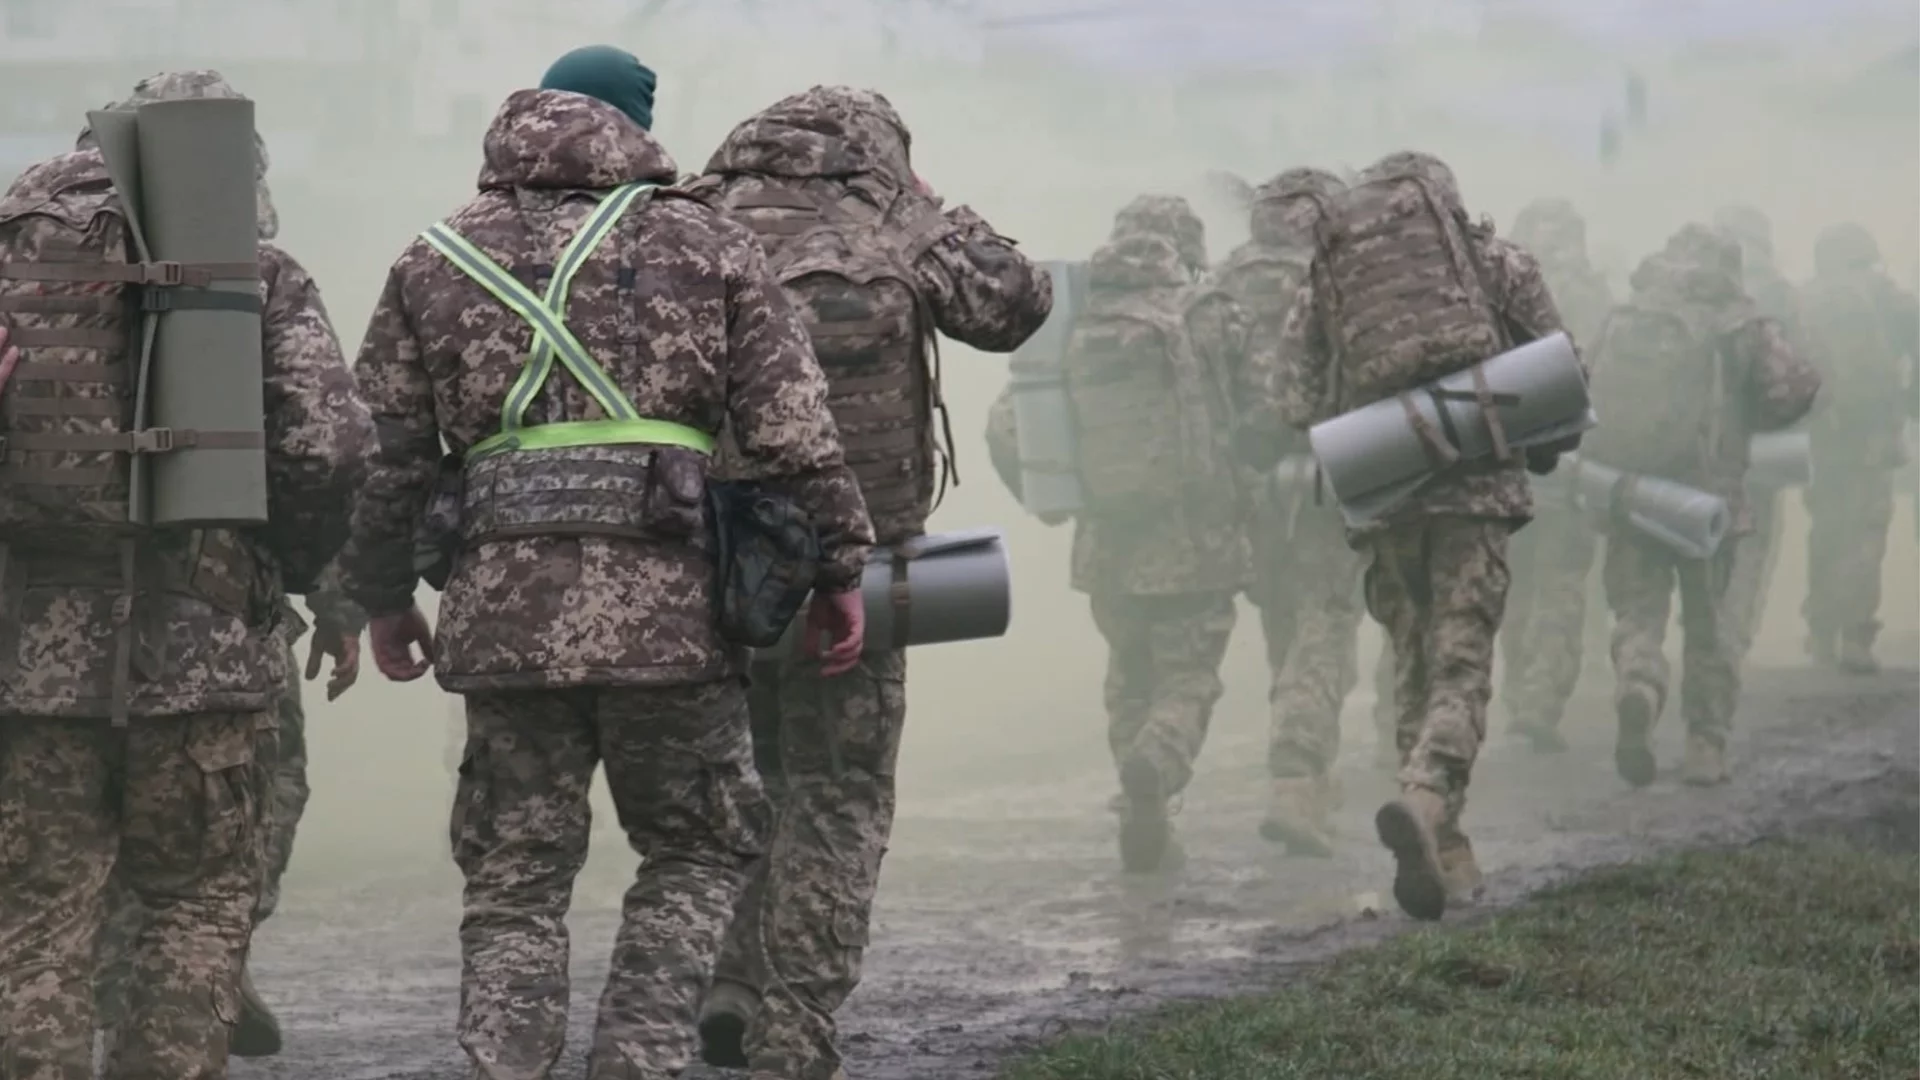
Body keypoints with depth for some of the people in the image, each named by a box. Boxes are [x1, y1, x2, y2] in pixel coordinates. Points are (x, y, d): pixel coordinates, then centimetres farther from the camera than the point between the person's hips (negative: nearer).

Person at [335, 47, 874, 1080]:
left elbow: (386, 451, 12)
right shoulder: (707, 246, 8)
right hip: (669, 607, -2)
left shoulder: (436, 261, 13)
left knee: (515, 879, 9)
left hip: (504, 611, 2)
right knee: (697, 850, 13)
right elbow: (792, 431, 1)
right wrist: (838, 570, 8)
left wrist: (383, 597, 22)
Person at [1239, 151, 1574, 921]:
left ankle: (1446, 858, 9)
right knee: (1461, 662, -6)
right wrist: (1543, 450, 24)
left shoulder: (1326, 277, 16)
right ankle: (1425, 800, -32)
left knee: (1413, 666, 13)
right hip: (1477, 481, -2)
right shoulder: (1496, 261, 12)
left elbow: (1286, 401, 5)